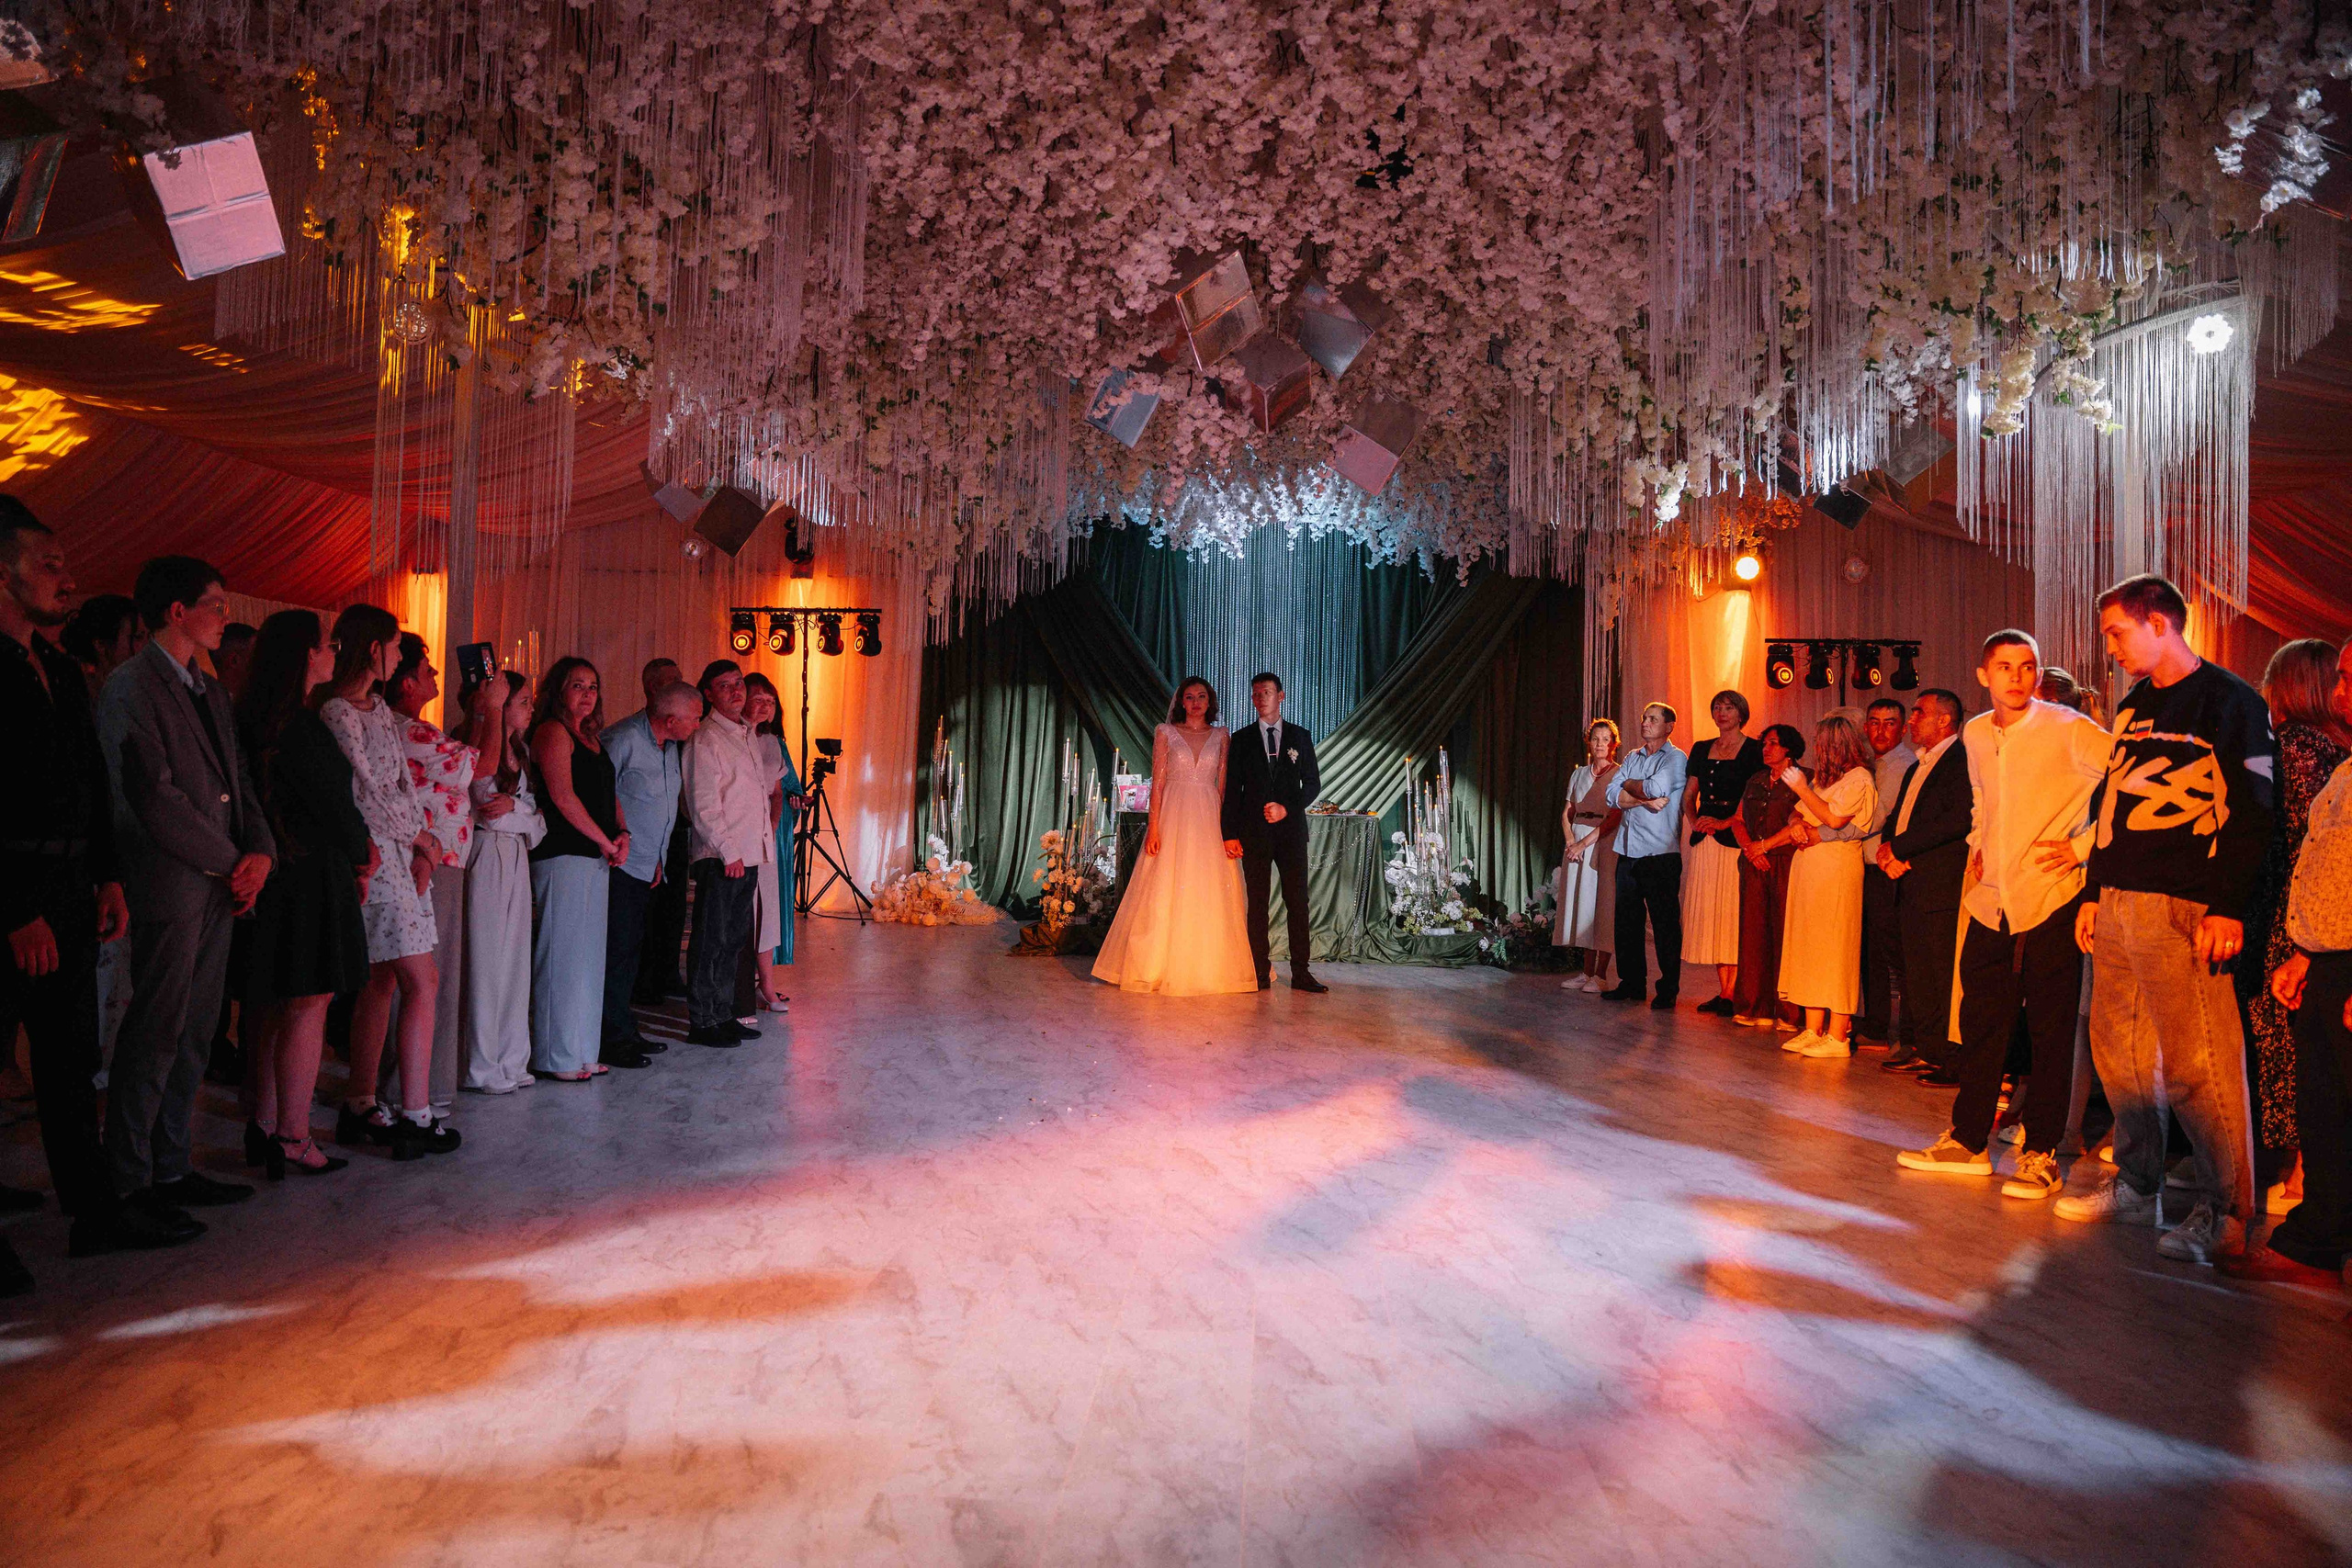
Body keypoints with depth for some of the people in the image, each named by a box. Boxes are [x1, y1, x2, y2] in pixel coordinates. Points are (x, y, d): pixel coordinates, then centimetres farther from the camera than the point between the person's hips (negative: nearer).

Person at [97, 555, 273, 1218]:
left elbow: (237, 778, 17)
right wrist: (233, 863, -11)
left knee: (194, 1033, 12)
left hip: (219, 885, 8)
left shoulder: (209, 690, 18)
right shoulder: (130, 686, -8)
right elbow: (155, 797, -16)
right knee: (155, 1034, -2)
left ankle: (170, 1167, 21)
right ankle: (127, 1182, 10)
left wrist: (259, 850, 0)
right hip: (169, 887, -8)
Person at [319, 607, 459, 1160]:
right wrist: (422, 837, -1)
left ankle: (360, 1108, 18)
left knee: (381, 981, 11)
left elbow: (406, 782, 14)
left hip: (400, 854, 9)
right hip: (371, 855, -9)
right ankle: (416, 1118, -5)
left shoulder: (380, 709, 16)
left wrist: (423, 849, 3)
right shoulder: (337, 711, -12)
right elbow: (366, 794, -14)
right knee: (422, 982, -9)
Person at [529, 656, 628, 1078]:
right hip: (563, 856, -9)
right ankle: (557, 1058, 2)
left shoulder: (591, 737, 20)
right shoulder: (552, 731, -6)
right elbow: (562, 796, -14)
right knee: (563, 954, -5)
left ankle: (583, 1051, 18)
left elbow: (608, 793, 22)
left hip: (596, 858, 9)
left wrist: (622, 832, 3)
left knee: (589, 956, 11)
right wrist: (605, 841, -10)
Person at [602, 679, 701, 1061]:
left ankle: (625, 1031, 21)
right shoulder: (623, 740, -16)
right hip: (620, 864, -9)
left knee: (631, 946, 13)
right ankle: (613, 1037, 0)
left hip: (647, 867, 9)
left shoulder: (671, 747, 12)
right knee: (617, 947, -6)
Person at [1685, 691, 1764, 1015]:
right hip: (1705, 841, 6)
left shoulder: (1754, 750, -1)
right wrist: (1693, 821, 2)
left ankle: (1732, 994, -4)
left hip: (1735, 839, -6)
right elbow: (1689, 794, 19)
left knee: (1733, 914, -7)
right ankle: (1722, 990, 11)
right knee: (1709, 913, 5)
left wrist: (1725, 823, -15)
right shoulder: (1702, 750, 16)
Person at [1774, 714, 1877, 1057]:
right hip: (1808, 868, 9)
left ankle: (1838, 1037, -4)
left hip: (1837, 871, -9)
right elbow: (1799, 813, 20)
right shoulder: (1822, 776, 19)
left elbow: (1835, 819, -19)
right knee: (1809, 947, 8)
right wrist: (1797, 825, -2)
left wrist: (1801, 788, -12)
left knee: (1834, 949, -7)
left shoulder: (1858, 778, -7)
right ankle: (1813, 1030, 12)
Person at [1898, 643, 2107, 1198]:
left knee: (2050, 1032, 2)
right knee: (1980, 1025, 11)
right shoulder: (1975, 734, 11)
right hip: (1992, 902, 6)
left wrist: (2086, 845, -13)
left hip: (2051, 902, -6)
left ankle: (2041, 1154, 11)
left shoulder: (2068, 730, -8)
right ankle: (1968, 1142, 21)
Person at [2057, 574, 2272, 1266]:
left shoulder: (2228, 702, -4)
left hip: (2183, 908, -8)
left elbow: (2250, 811, -10)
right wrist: (2093, 893, 18)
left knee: (2195, 1063, -7)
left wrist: (2228, 908, -17)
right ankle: (2137, 1184, 21)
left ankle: (2227, 1209, 3)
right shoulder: (2133, 707, 19)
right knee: (2118, 1047, 10)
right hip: (2118, 902, 8)